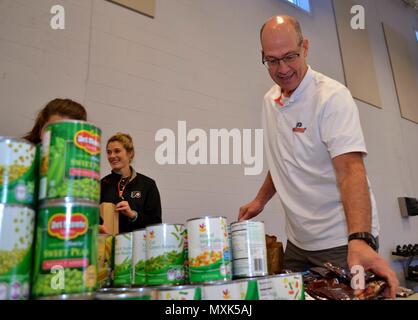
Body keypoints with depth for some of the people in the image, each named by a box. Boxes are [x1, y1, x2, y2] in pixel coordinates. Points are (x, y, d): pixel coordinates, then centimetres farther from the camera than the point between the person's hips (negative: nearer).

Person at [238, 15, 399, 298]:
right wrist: (260, 200, 9)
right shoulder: (270, 100, 5)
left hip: (342, 241, -6)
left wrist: (359, 240, -39)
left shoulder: (332, 96, -16)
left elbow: (350, 169, -27)